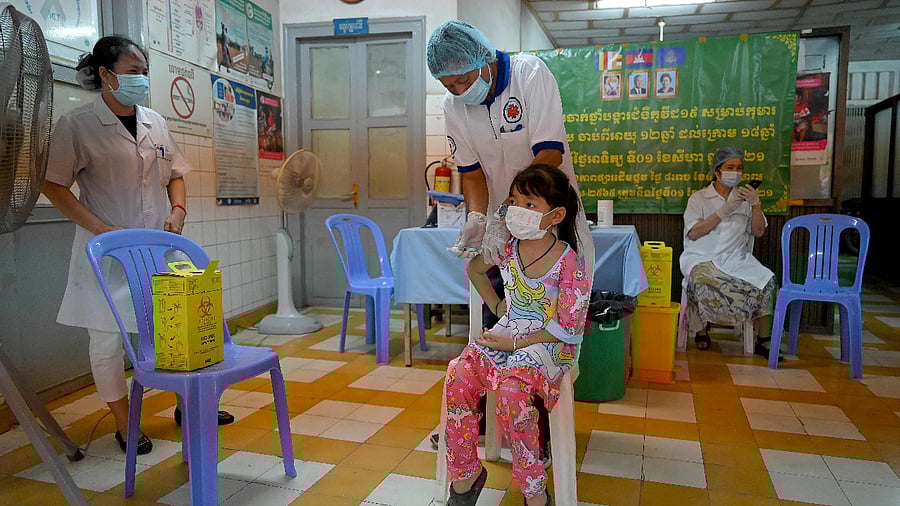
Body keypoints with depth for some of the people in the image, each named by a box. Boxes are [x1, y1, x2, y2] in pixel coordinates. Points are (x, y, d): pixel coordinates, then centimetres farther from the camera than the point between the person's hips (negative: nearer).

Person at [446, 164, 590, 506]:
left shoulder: (568, 262, -15)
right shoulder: (506, 248, 1)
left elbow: (567, 328, -14)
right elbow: (474, 269, 24)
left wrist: (516, 343, -16)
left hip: (550, 344, -5)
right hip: (507, 331, 6)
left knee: (510, 387, -33)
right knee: (459, 374, -19)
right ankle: (465, 474, -1)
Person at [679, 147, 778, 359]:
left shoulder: (744, 199, 18)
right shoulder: (699, 198, 9)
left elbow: (758, 231, 9)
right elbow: (693, 233, -5)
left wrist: (756, 204, -6)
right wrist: (723, 211, -10)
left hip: (737, 259, 3)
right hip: (702, 258, -3)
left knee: (767, 280, -25)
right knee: (702, 279, -36)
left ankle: (762, 341, -15)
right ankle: (701, 330, -12)